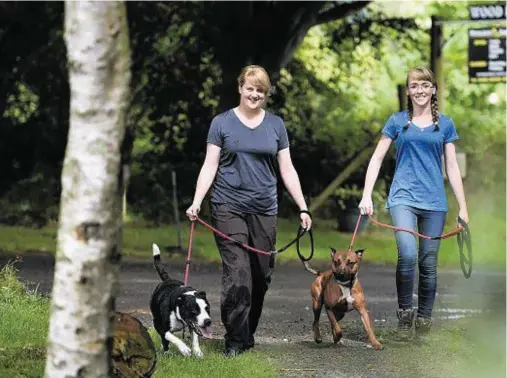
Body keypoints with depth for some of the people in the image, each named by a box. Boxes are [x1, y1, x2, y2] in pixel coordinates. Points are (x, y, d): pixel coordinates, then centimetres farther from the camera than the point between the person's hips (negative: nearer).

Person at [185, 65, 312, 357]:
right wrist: (196, 202, -10)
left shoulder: (275, 125, 10)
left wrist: (303, 207, 5)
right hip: (229, 208, -3)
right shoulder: (222, 123, 3)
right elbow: (210, 166, 1)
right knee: (237, 273, -12)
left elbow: (287, 169, 11)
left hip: (264, 210, 3)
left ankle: (248, 333, 19)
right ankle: (236, 340, -10)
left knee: (262, 274, 4)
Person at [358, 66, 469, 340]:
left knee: (428, 263, 5)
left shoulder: (445, 124, 8)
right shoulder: (397, 121, 5)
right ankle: (404, 311, -4)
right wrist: (366, 195, -4)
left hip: (434, 201, 2)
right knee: (407, 255, -22)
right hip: (403, 197, -2)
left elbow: (452, 167, 10)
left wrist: (463, 208, 7)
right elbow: (377, 159, 6)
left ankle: (424, 320, 16)